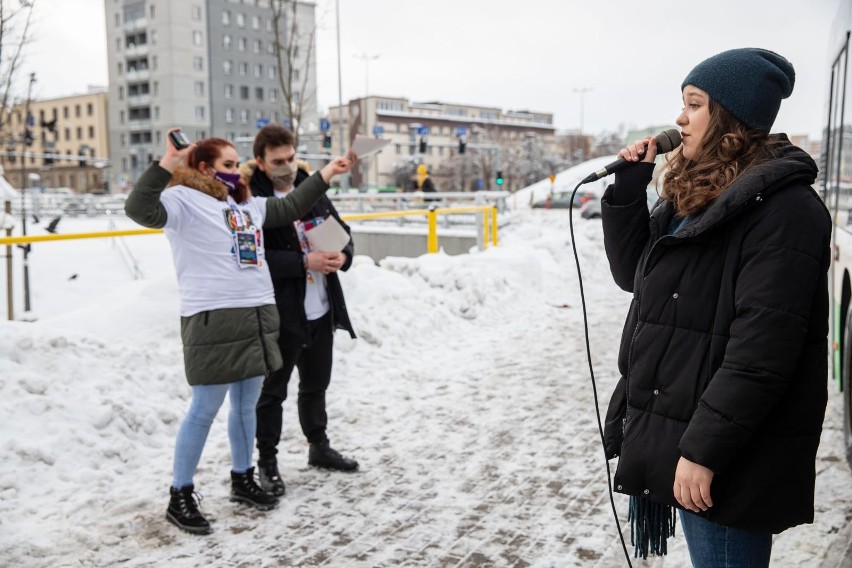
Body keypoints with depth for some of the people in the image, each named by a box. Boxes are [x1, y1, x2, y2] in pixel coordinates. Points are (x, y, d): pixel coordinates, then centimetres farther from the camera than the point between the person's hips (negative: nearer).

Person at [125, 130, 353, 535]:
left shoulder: (247, 204, 18)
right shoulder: (184, 200, -6)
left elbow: (290, 207, 30)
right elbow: (139, 209, -23)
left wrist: (327, 173, 30)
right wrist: (166, 165, -30)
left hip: (257, 316, 8)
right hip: (212, 320, -8)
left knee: (247, 404, 16)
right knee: (205, 409, -1)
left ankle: (242, 480, 32)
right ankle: (180, 497, 13)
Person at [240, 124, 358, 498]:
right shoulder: (251, 200, -13)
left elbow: (342, 231, 12)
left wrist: (343, 256, -9)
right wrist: (305, 262, -26)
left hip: (321, 311, 7)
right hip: (280, 313, -6)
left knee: (316, 384, 22)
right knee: (272, 390, 6)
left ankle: (319, 446, 40)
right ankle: (267, 462, 22)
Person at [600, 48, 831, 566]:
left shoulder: (783, 207, -17)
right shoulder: (691, 196, 12)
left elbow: (762, 348, -23)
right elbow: (632, 271, 15)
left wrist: (704, 448, -23)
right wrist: (629, 186, 3)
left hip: (733, 458, -9)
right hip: (675, 433, 9)